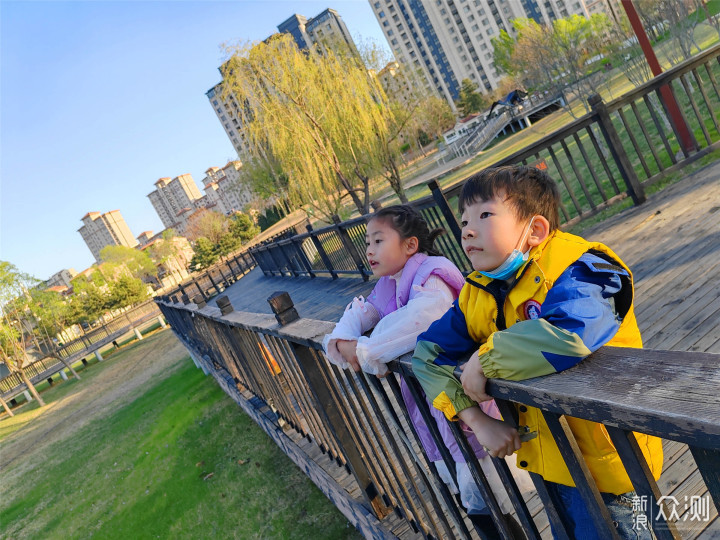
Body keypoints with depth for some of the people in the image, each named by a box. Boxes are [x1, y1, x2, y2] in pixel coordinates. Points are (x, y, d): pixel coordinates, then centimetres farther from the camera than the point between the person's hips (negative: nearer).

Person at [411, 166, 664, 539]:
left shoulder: (577, 268, -26)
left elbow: (568, 337, -46)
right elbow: (428, 353, -3)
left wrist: (483, 361, -31)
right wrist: (477, 420, -14)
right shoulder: (477, 295, -4)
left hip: (606, 459, -7)